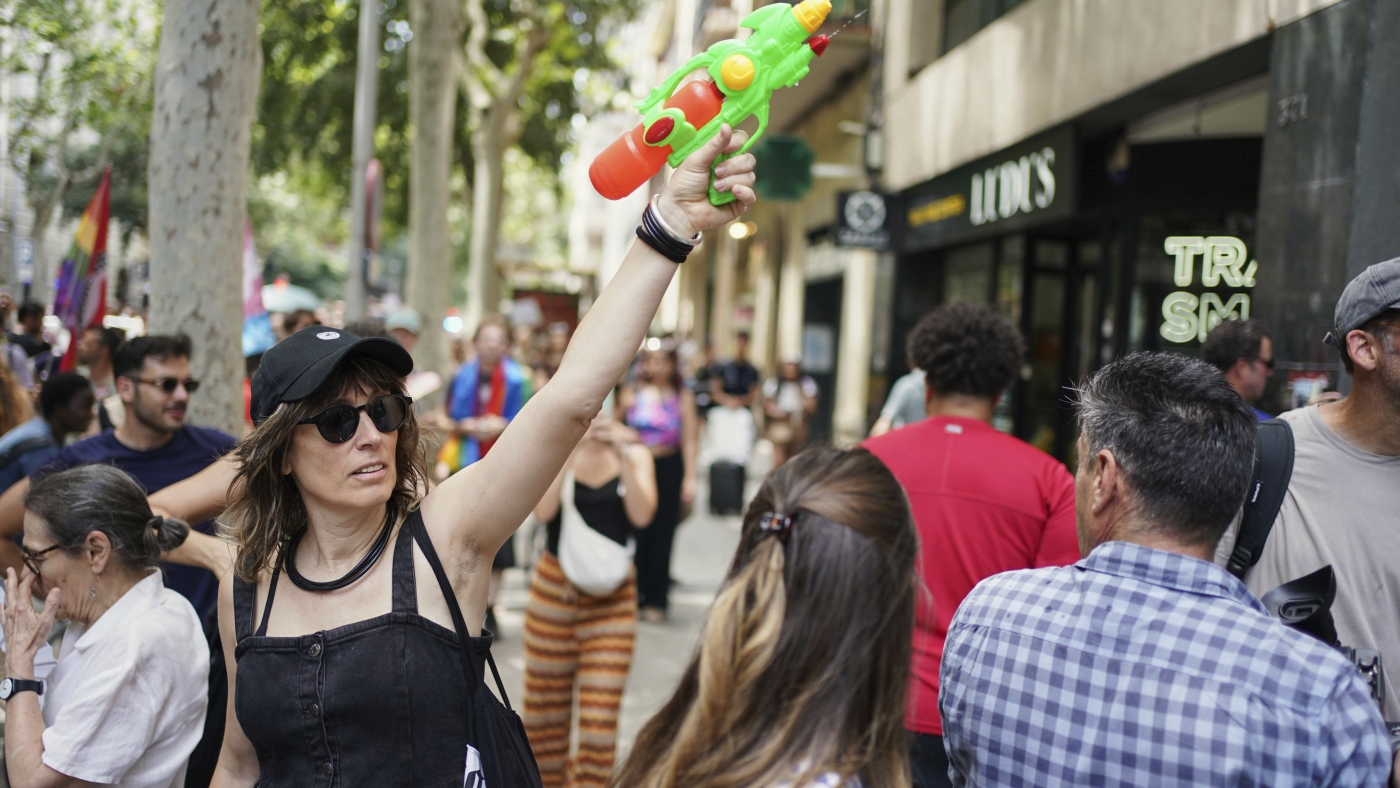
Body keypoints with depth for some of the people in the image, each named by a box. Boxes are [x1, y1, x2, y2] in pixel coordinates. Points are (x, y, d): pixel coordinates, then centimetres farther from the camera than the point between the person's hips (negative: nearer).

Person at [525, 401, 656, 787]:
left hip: (613, 598, 0)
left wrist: (624, 457, -20)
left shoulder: (633, 452, 2)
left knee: (600, 718, -5)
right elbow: (543, 510, -17)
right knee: (546, 711, 8)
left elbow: (642, 516, -12)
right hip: (555, 589, 0)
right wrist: (573, 448, -22)